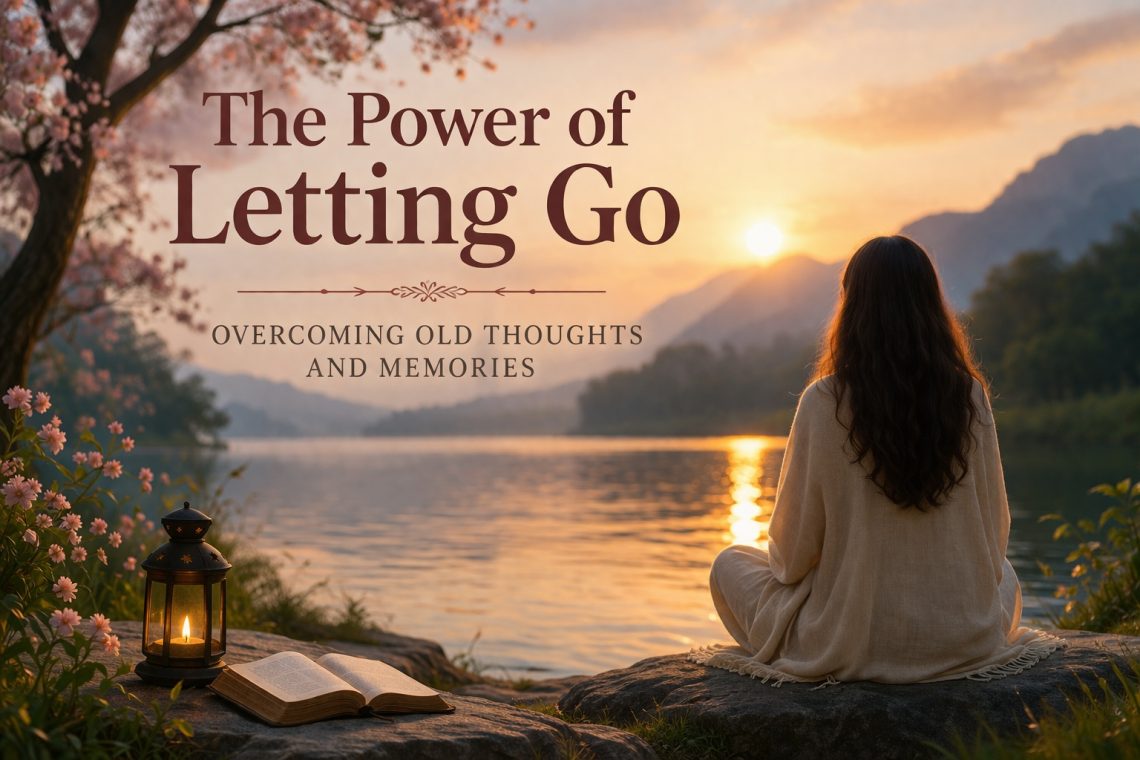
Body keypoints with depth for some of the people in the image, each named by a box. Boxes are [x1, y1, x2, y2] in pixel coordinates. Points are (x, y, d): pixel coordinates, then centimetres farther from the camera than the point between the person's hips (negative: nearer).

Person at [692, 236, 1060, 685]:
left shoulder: (825, 401, -15)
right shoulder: (970, 394, -7)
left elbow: (793, 548, -8)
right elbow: (995, 533, 4)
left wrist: (788, 560, 16)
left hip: (849, 643, -3)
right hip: (965, 641, 3)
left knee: (731, 564, 22)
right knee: (1004, 574, 37)